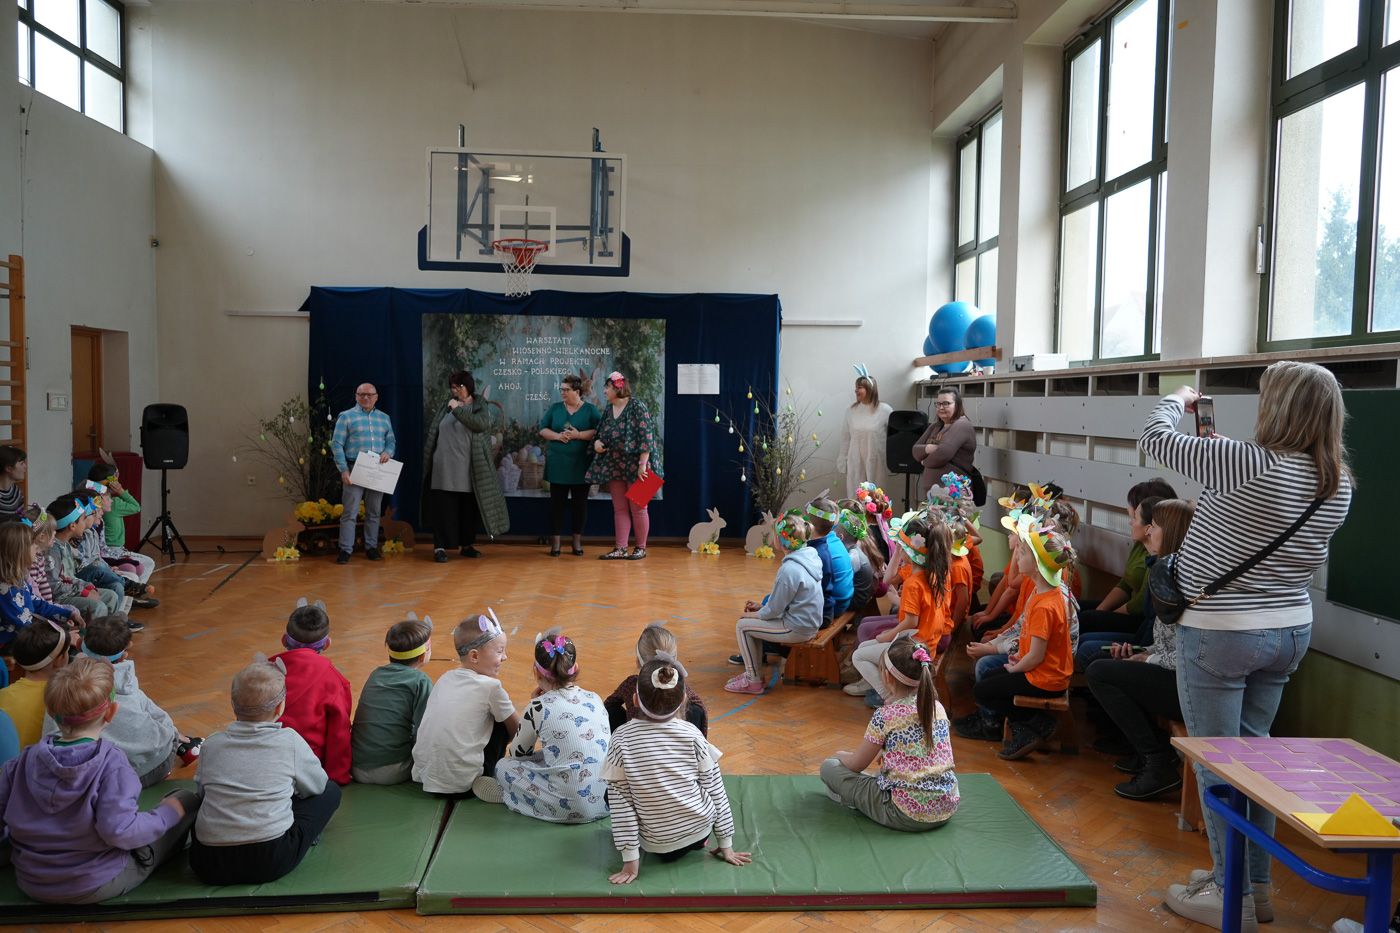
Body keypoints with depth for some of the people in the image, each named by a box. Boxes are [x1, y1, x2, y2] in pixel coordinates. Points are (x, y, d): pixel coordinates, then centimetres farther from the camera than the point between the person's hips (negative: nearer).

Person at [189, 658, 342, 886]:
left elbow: (202, 791, 20)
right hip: (271, 864, -4)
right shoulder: (290, 741, -3)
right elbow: (316, 786, 12)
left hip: (210, 868, 4)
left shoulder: (212, 745, 5)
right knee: (330, 791, 16)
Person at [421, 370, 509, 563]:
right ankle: (440, 547, -1)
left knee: (469, 508, 7)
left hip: (469, 469, -1)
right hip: (445, 469, 1)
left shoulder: (481, 406, 2)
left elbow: (482, 423, -19)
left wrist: (458, 410, -19)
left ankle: (467, 545, 20)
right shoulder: (446, 406, 11)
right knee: (444, 508, -3)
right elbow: (431, 427, 22)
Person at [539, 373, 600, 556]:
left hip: (581, 466, -1)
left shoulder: (590, 410, 2)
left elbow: (599, 431, -8)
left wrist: (578, 435, -17)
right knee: (557, 503, 2)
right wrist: (558, 436, -12)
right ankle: (555, 543, 9)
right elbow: (542, 429, 6)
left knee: (580, 504, 5)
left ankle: (577, 542, 17)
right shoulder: (555, 408, 9)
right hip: (558, 465, 2)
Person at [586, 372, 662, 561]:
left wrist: (643, 464, -21)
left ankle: (641, 548, 11)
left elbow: (646, 436, -16)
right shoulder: (608, 409, 10)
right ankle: (620, 549, 10)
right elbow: (600, 432, 21)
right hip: (614, 465, 7)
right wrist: (596, 442, -3)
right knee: (619, 509, 7)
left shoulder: (636, 406, -11)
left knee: (638, 509, 1)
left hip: (634, 465, -7)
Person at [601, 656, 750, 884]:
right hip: (701, 829, 2)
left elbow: (620, 802, -12)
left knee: (612, 793, 20)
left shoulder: (621, 741, -15)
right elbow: (715, 790, -5)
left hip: (657, 845, -1)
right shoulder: (692, 734, -11)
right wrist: (726, 844, 7)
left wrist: (631, 859, -5)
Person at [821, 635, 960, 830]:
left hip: (907, 816, -7)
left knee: (829, 767, 2)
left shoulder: (885, 716, -16)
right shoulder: (937, 707, 1)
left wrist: (840, 754, 19)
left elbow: (856, 765, -2)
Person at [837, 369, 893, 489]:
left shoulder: (884, 410, -3)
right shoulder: (851, 410, 5)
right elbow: (846, 437, 10)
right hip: (855, 460, 2)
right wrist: (842, 460, 9)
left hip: (876, 461, -2)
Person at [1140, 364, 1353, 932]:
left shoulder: (1247, 465, -24)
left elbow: (1154, 438, -15)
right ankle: (1256, 881, 29)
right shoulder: (1338, 484, 0)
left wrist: (1179, 399, 8)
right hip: (1290, 629, 8)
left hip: (1220, 634, -7)